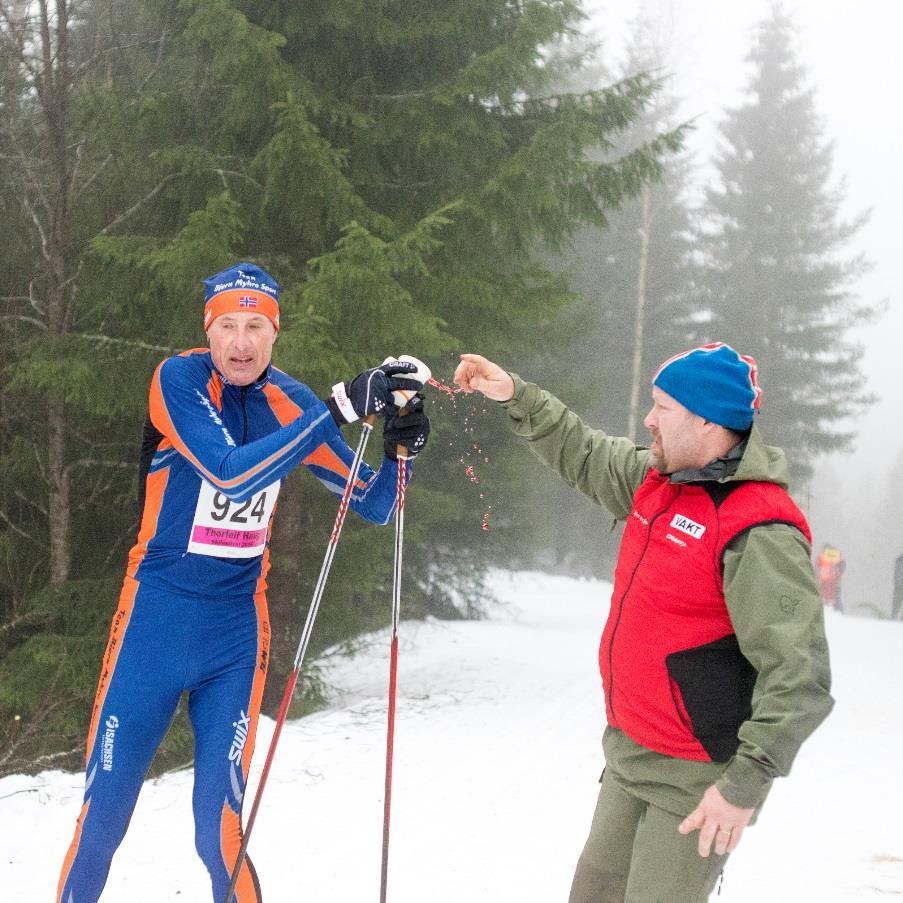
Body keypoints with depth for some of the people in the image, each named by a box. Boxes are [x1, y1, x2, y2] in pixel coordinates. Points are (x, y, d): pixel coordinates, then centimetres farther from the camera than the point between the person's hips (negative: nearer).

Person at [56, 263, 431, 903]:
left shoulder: (290, 403, 0)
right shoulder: (180, 379, -10)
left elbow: (373, 507, 7)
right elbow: (230, 471, -27)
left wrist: (399, 447, -13)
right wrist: (341, 407, -30)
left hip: (238, 628, 2)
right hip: (157, 619, -2)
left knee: (221, 826, -4)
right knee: (104, 809, 3)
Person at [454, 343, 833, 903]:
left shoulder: (757, 531, -24)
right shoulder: (658, 481, 3)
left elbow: (799, 678, -27)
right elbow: (585, 455, 24)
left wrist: (746, 784, -29)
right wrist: (517, 396, 15)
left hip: (695, 778, -9)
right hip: (630, 756, 9)